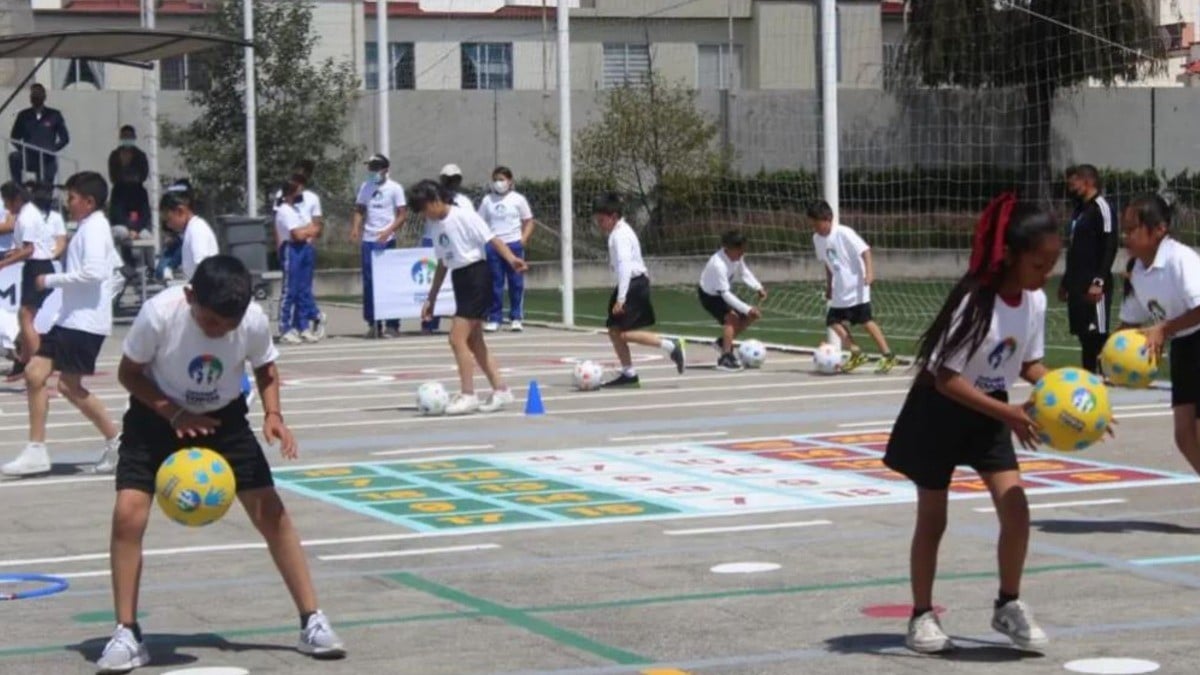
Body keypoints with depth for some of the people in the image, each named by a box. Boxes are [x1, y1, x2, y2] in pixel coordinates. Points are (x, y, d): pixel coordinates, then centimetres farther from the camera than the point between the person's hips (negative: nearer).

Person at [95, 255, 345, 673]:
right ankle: (127, 635, -5)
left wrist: (273, 413, -18)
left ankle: (312, 622, 6)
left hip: (223, 418, 2)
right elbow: (128, 373, -14)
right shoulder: (159, 314, -30)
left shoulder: (254, 321, -23)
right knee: (128, 513, -18)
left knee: (271, 512, -5)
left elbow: (265, 368, 0)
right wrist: (173, 412, -27)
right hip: (159, 415, -2)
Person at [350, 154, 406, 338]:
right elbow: (359, 210, 13)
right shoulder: (365, 188, 11)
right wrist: (355, 227, -7)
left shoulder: (394, 188, -2)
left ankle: (392, 325, 2)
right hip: (368, 240, 4)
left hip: (386, 241, -4)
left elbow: (403, 215, -5)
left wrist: (389, 231, -19)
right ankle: (373, 323, 10)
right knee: (369, 283, 4)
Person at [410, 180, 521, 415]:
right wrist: (431, 299, 22)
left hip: (476, 278, -9)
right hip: (460, 280, 9)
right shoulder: (440, 226, 13)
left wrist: (511, 259, -35)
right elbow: (442, 263, 20)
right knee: (474, 341, 9)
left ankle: (468, 395, -7)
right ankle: (500, 390, 16)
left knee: (457, 338, -12)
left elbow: (491, 239, -18)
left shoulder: (463, 216, -12)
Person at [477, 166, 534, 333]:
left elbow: (528, 222, 7)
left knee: (516, 283, 2)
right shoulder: (487, 200, 8)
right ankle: (494, 319, 8)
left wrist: (524, 239, -8)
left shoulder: (518, 199, 4)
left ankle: (516, 318, 9)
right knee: (495, 283, 3)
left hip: (514, 244, -1)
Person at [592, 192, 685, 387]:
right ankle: (628, 373, 13)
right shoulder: (618, 232, 15)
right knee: (614, 330, 9)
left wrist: (621, 298, -29)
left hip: (634, 284, -10)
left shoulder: (620, 235, -17)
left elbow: (624, 266, -25)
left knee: (624, 333, -15)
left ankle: (671, 346, -13)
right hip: (631, 284, 10)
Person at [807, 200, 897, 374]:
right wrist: (829, 286, 19)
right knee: (834, 321, 1)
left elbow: (865, 251, -20)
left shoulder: (844, 233, -16)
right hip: (840, 290, 8)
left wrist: (869, 272, -32)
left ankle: (887, 355, -4)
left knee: (865, 320, -10)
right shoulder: (817, 239, 5)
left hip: (856, 287, -8)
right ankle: (856, 353, 10)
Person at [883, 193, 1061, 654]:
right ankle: (922, 615, 21)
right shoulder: (975, 301, -28)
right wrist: (1006, 413, -32)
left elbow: (1029, 363, 7)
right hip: (939, 409, -5)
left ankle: (1008, 605, 11)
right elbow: (946, 377, -27)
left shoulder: (1035, 301, -8)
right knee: (932, 518, 6)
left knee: (1015, 508, -7)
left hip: (987, 411, 5)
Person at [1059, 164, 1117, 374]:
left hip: (1093, 286, -9)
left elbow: (1110, 247, -16)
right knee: (1085, 336, 10)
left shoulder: (1101, 207, -10)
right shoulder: (1080, 210, 19)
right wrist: (1066, 282, 25)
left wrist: (1099, 281, -21)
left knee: (1098, 335, -11)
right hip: (1078, 285, 9)